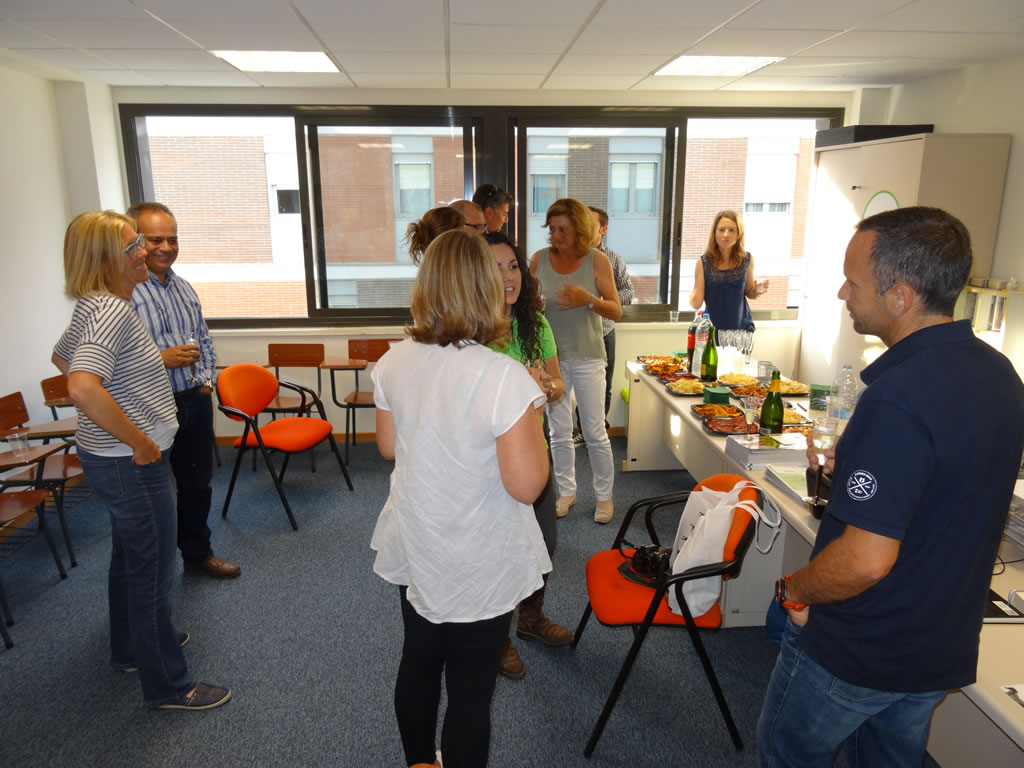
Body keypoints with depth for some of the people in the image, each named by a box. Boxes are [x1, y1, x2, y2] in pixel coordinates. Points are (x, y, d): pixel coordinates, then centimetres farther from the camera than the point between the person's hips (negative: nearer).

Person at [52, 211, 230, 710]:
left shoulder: (96, 306, 6)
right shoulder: (110, 310, -26)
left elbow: (61, 356, 24)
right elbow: (83, 387, -40)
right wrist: (140, 443, -29)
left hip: (112, 458, 10)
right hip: (131, 465, -10)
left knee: (129, 557, 25)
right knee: (152, 572, 3)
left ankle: (130, 648, 46)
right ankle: (167, 684, 20)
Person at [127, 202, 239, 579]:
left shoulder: (184, 288, 10)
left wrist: (206, 381, 7)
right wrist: (161, 360, -24)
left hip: (195, 403, 7)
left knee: (197, 484, 19)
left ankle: (198, 553, 38)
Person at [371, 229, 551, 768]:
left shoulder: (393, 363, -8)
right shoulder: (504, 378, -26)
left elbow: (388, 446, 5)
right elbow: (526, 485, -23)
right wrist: (532, 411, -10)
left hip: (412, 550, 6)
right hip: (480, 565, -6)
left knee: (418, 661, 26)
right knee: (470, 690, 13)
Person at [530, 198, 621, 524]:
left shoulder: (597, 260, -7)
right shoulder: (539, 259, -2)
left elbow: (616, 311, -7)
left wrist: (588, 300, -25)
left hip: (587, 357, -2)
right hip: (551, 356, 2)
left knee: (595, 432, 3)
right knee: (559, 432, 11)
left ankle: (604, 495, 21)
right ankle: (566, 491, 28)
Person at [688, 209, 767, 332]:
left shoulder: (747, 259, -2)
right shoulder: (703, 262, -8)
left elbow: (749, 292, 12)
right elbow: (696, 304, -8)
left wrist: (757, 291, -9)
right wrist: (693, 296, -29)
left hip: (741, 328, 1)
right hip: (712, 329, -1)